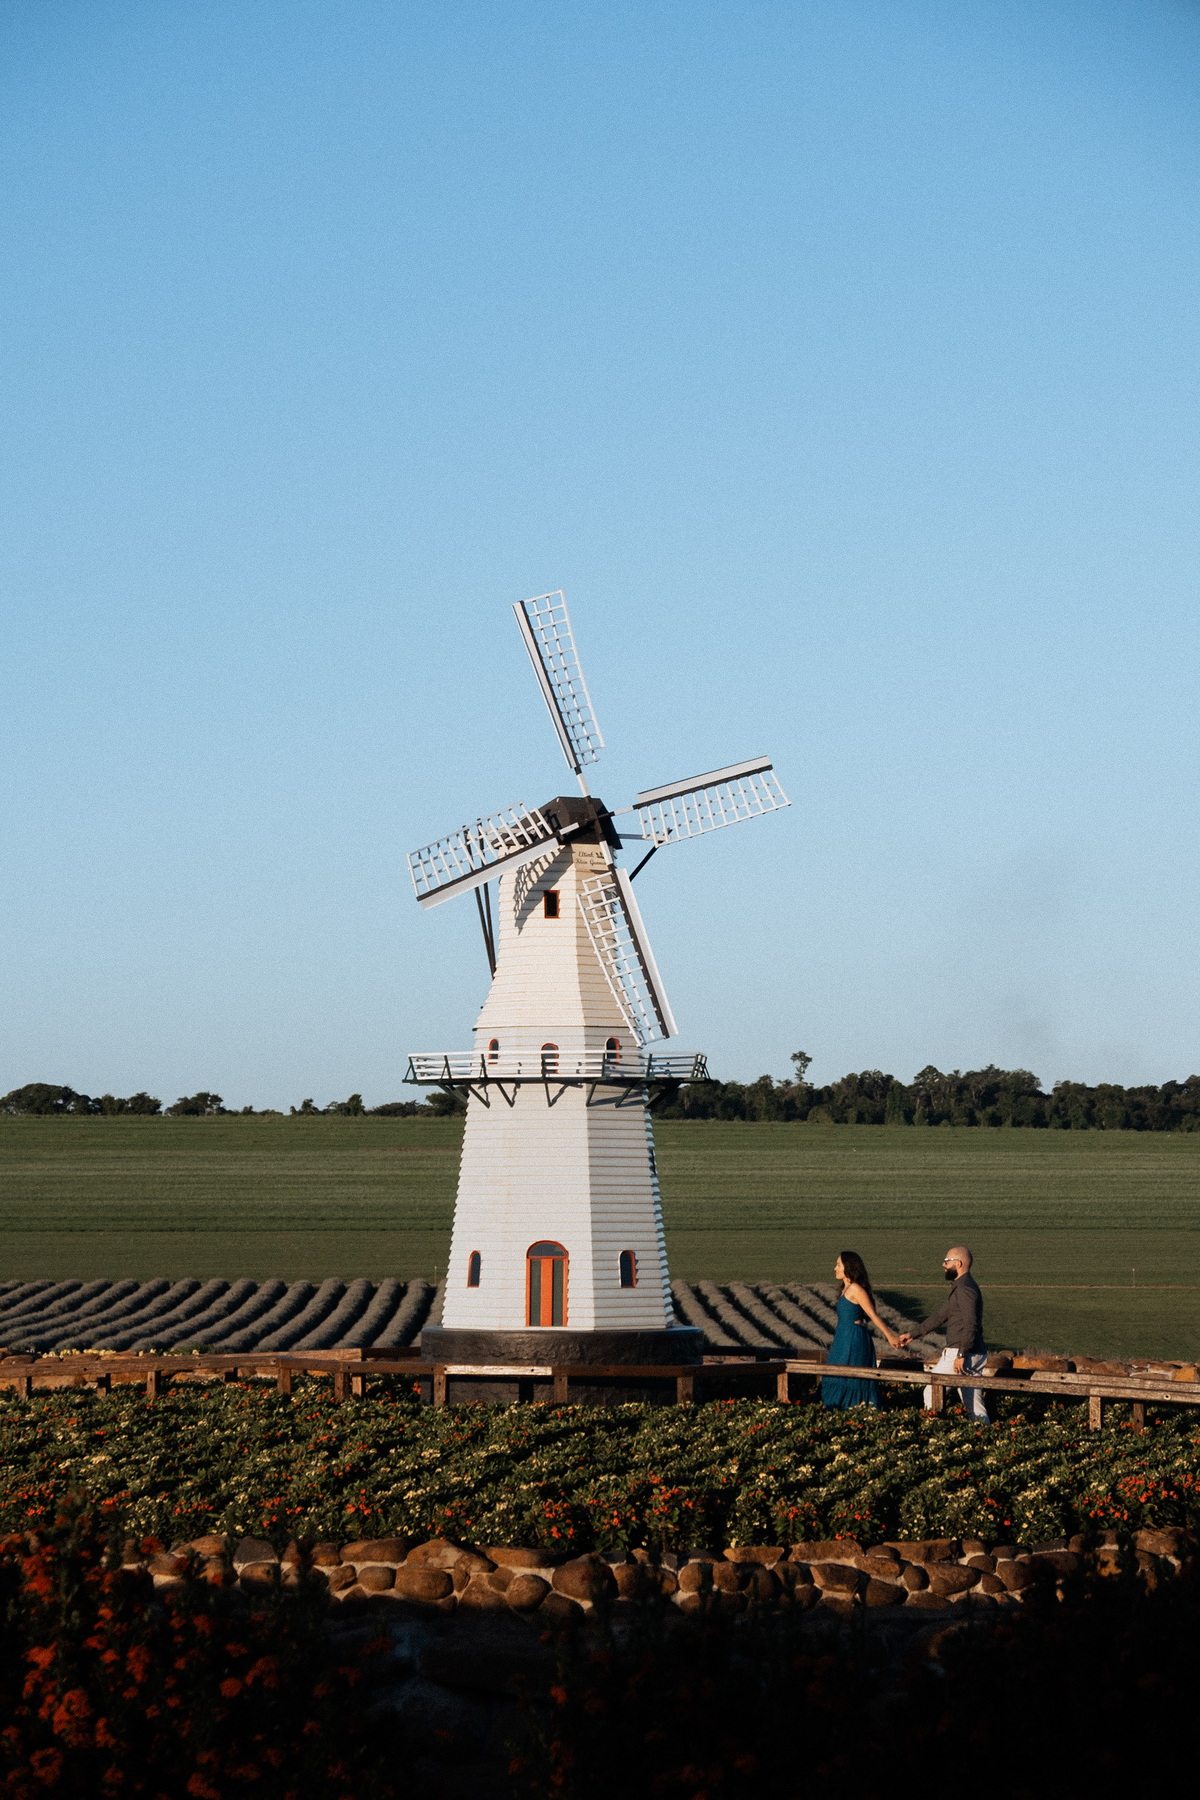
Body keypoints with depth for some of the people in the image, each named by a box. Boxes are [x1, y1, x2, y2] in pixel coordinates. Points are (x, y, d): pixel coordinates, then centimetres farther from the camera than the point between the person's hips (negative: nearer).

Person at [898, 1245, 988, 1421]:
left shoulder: (965, 1288, -13)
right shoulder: (964, 1287, 19)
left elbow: (970, 1325, -23)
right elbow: (941, 1315, 27)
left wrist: (961, 1355, -24)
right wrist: (913, 1334, 28)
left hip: (962, 1354, -10)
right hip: (976, 1355, 10)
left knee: (931, 1392, 1)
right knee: (974, 1405, 7)